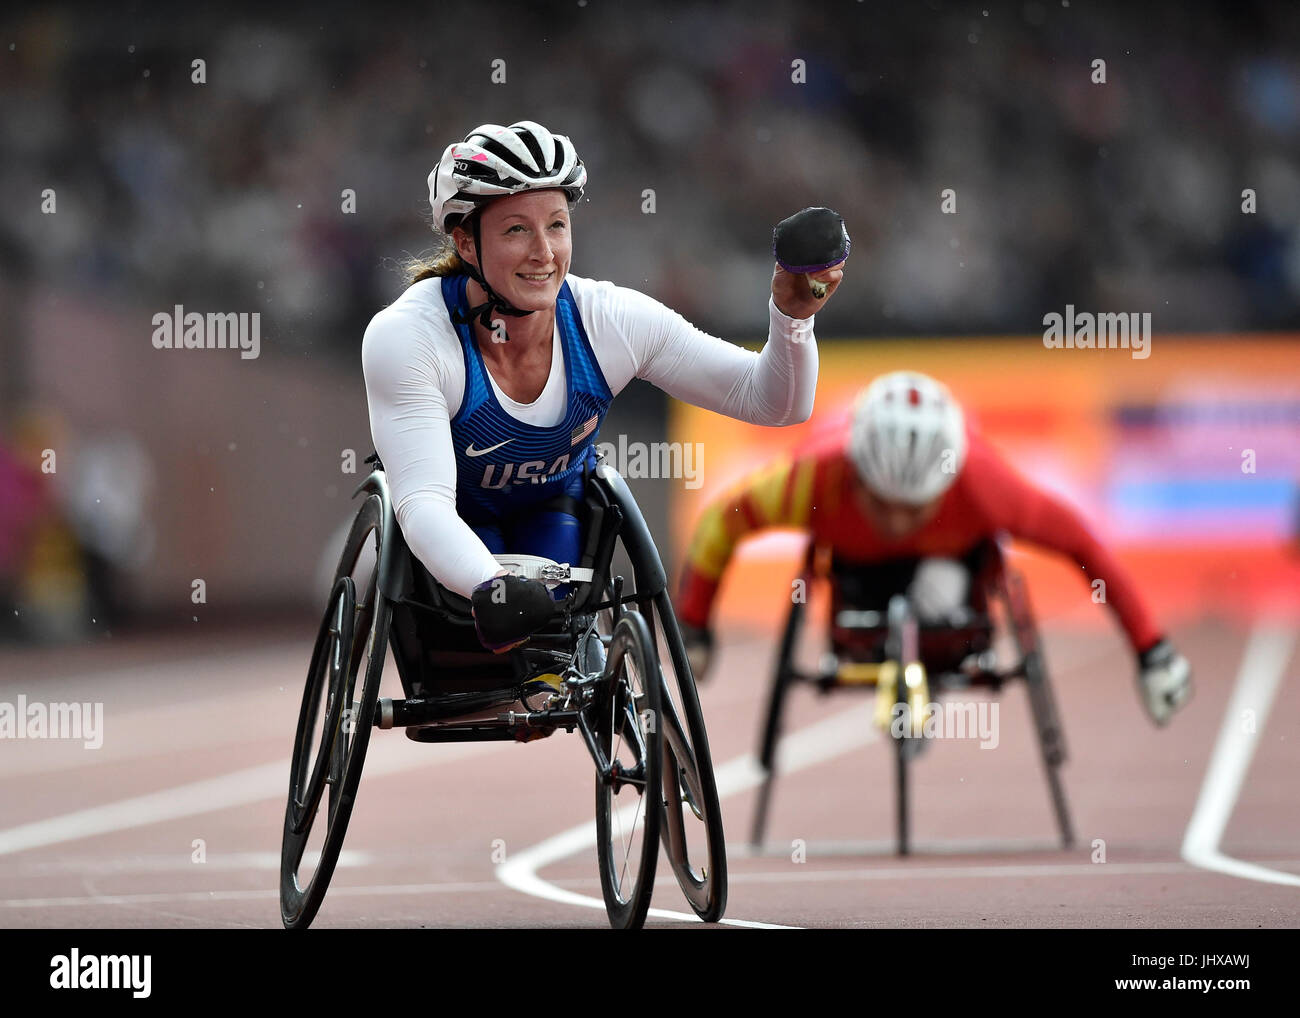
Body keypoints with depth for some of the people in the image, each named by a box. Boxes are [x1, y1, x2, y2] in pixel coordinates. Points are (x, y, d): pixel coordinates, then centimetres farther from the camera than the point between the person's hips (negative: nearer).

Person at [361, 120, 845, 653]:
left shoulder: (609, 320, -25)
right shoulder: (405, 337, -34)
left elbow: (772, 401, -21)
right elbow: (423, 502, -42)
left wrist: (792, 316, -42)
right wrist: (490, 587, -62)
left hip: (553, 507, 2)